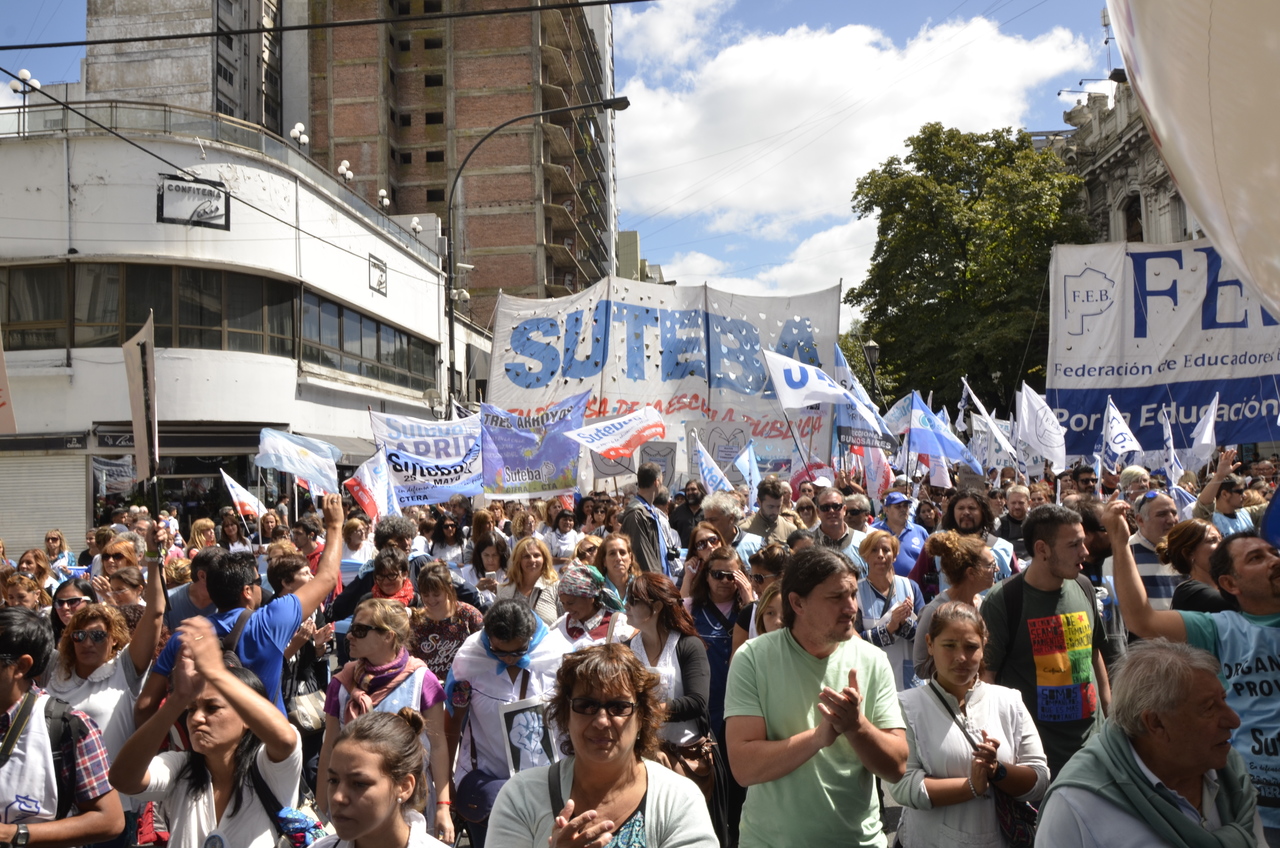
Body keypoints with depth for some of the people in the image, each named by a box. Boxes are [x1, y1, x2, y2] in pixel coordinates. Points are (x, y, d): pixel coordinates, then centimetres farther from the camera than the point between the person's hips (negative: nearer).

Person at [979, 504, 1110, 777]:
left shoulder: (1083, 588, 4)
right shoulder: (1003, 600, -14)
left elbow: (1093, 653, 16)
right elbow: (985, 674, -14)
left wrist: (1109, 710, 16)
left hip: (1092, 736, 5)